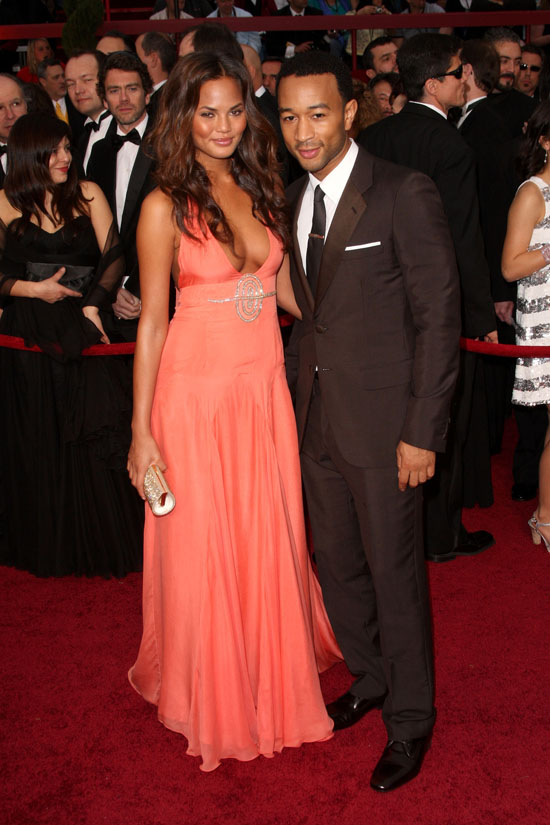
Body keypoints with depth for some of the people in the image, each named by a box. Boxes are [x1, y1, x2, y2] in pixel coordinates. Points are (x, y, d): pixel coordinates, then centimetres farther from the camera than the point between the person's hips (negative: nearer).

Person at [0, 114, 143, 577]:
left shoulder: (87, 194, 6)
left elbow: (114, 256, -1)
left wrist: (94, 304, -13)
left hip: (82, 331, 0)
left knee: (92, 438, -4)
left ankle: (101, 542, 12)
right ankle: (46, 547, 24)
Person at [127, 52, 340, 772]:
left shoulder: (264, 191, 6)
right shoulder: (166, 206, -8)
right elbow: (151, 320, -7)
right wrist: (141, 430, -7)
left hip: (266, 388, 5)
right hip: (195, 392, -4)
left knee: (271, 540, 13)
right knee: (201, 550, 7)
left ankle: (275, 677, 36)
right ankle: (213, 694, 31)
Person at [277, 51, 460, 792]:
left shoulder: (406, 195, -13)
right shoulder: (295, 200, 8)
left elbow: (439, 318, -13)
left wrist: (422, 432, -15)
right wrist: (295, 393, 10)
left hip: (384, 423, -6)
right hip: (316, 418, 7)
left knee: (395, 574, 6)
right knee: (337, 565, 18)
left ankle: (409, 722, 26)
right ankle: (370, 680, 41)